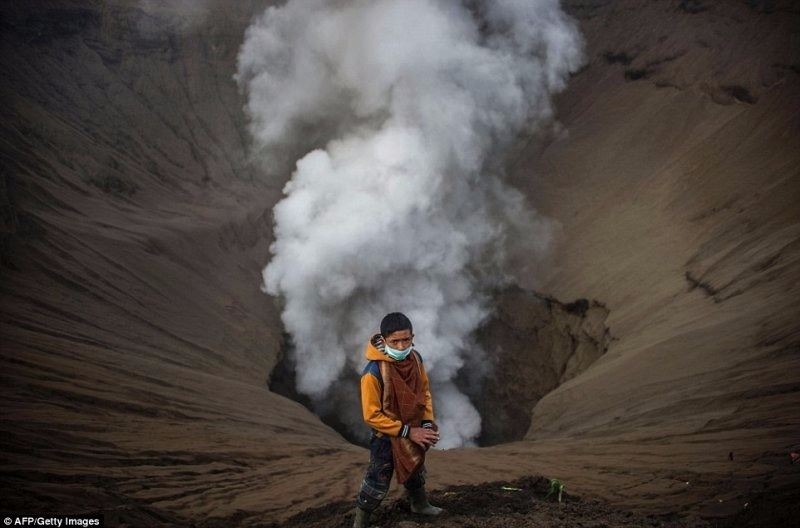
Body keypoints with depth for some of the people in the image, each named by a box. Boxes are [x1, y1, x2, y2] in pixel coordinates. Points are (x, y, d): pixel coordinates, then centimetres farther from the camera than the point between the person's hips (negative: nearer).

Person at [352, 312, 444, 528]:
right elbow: (372, 415, -25)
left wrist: (428, 423, -8)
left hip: (414, 431, 6)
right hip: (387, 436, -6)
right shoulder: (373, 372, -31)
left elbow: (424, 391, 4)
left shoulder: (415, 359, -13)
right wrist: (407, 431, -24)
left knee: (416, 471, 29)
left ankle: (420, 504, 57)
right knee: (378, 482, 7)